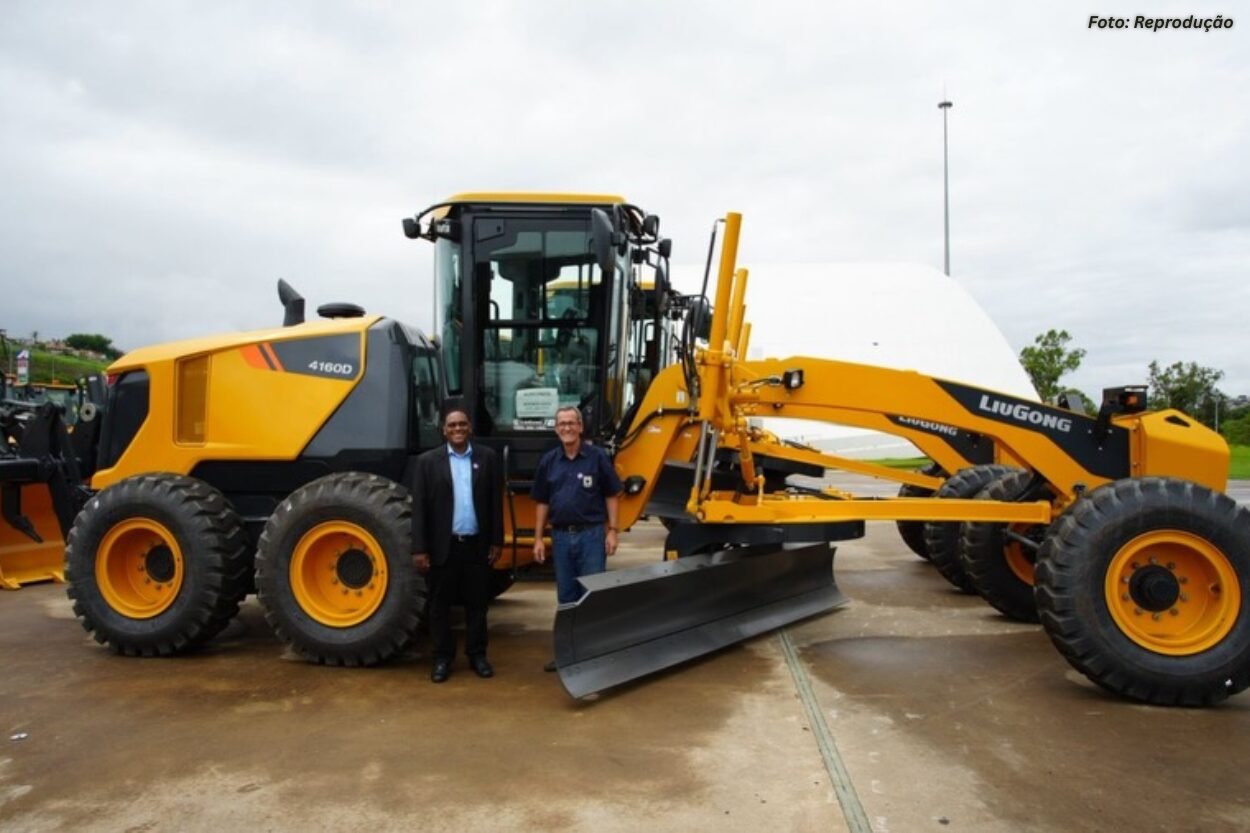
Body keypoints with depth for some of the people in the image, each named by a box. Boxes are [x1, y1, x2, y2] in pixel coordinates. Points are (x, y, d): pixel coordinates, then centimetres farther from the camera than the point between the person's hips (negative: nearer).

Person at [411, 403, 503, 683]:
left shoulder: (487, 457, 3)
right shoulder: (428, 461, -1)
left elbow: (495, 502, 4)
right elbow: (419, 507, -3)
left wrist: (496, 541, 1)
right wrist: (419, 548, -7)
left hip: (477, 544, 1)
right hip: (443, 545, -1)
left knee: (477, 602, 10)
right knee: (441, 604, 8)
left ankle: (477, 654, 23)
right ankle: (443, 657, 20)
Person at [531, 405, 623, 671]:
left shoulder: (597, 457, -4)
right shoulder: (548, 461, 6)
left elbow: (611, 496, -1)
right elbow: (542, 502, 9)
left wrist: (612, 530, -8)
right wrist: (538, 538, 5)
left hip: (591, 533, -3)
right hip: (561, 535, 4)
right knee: (566, 596, 12)